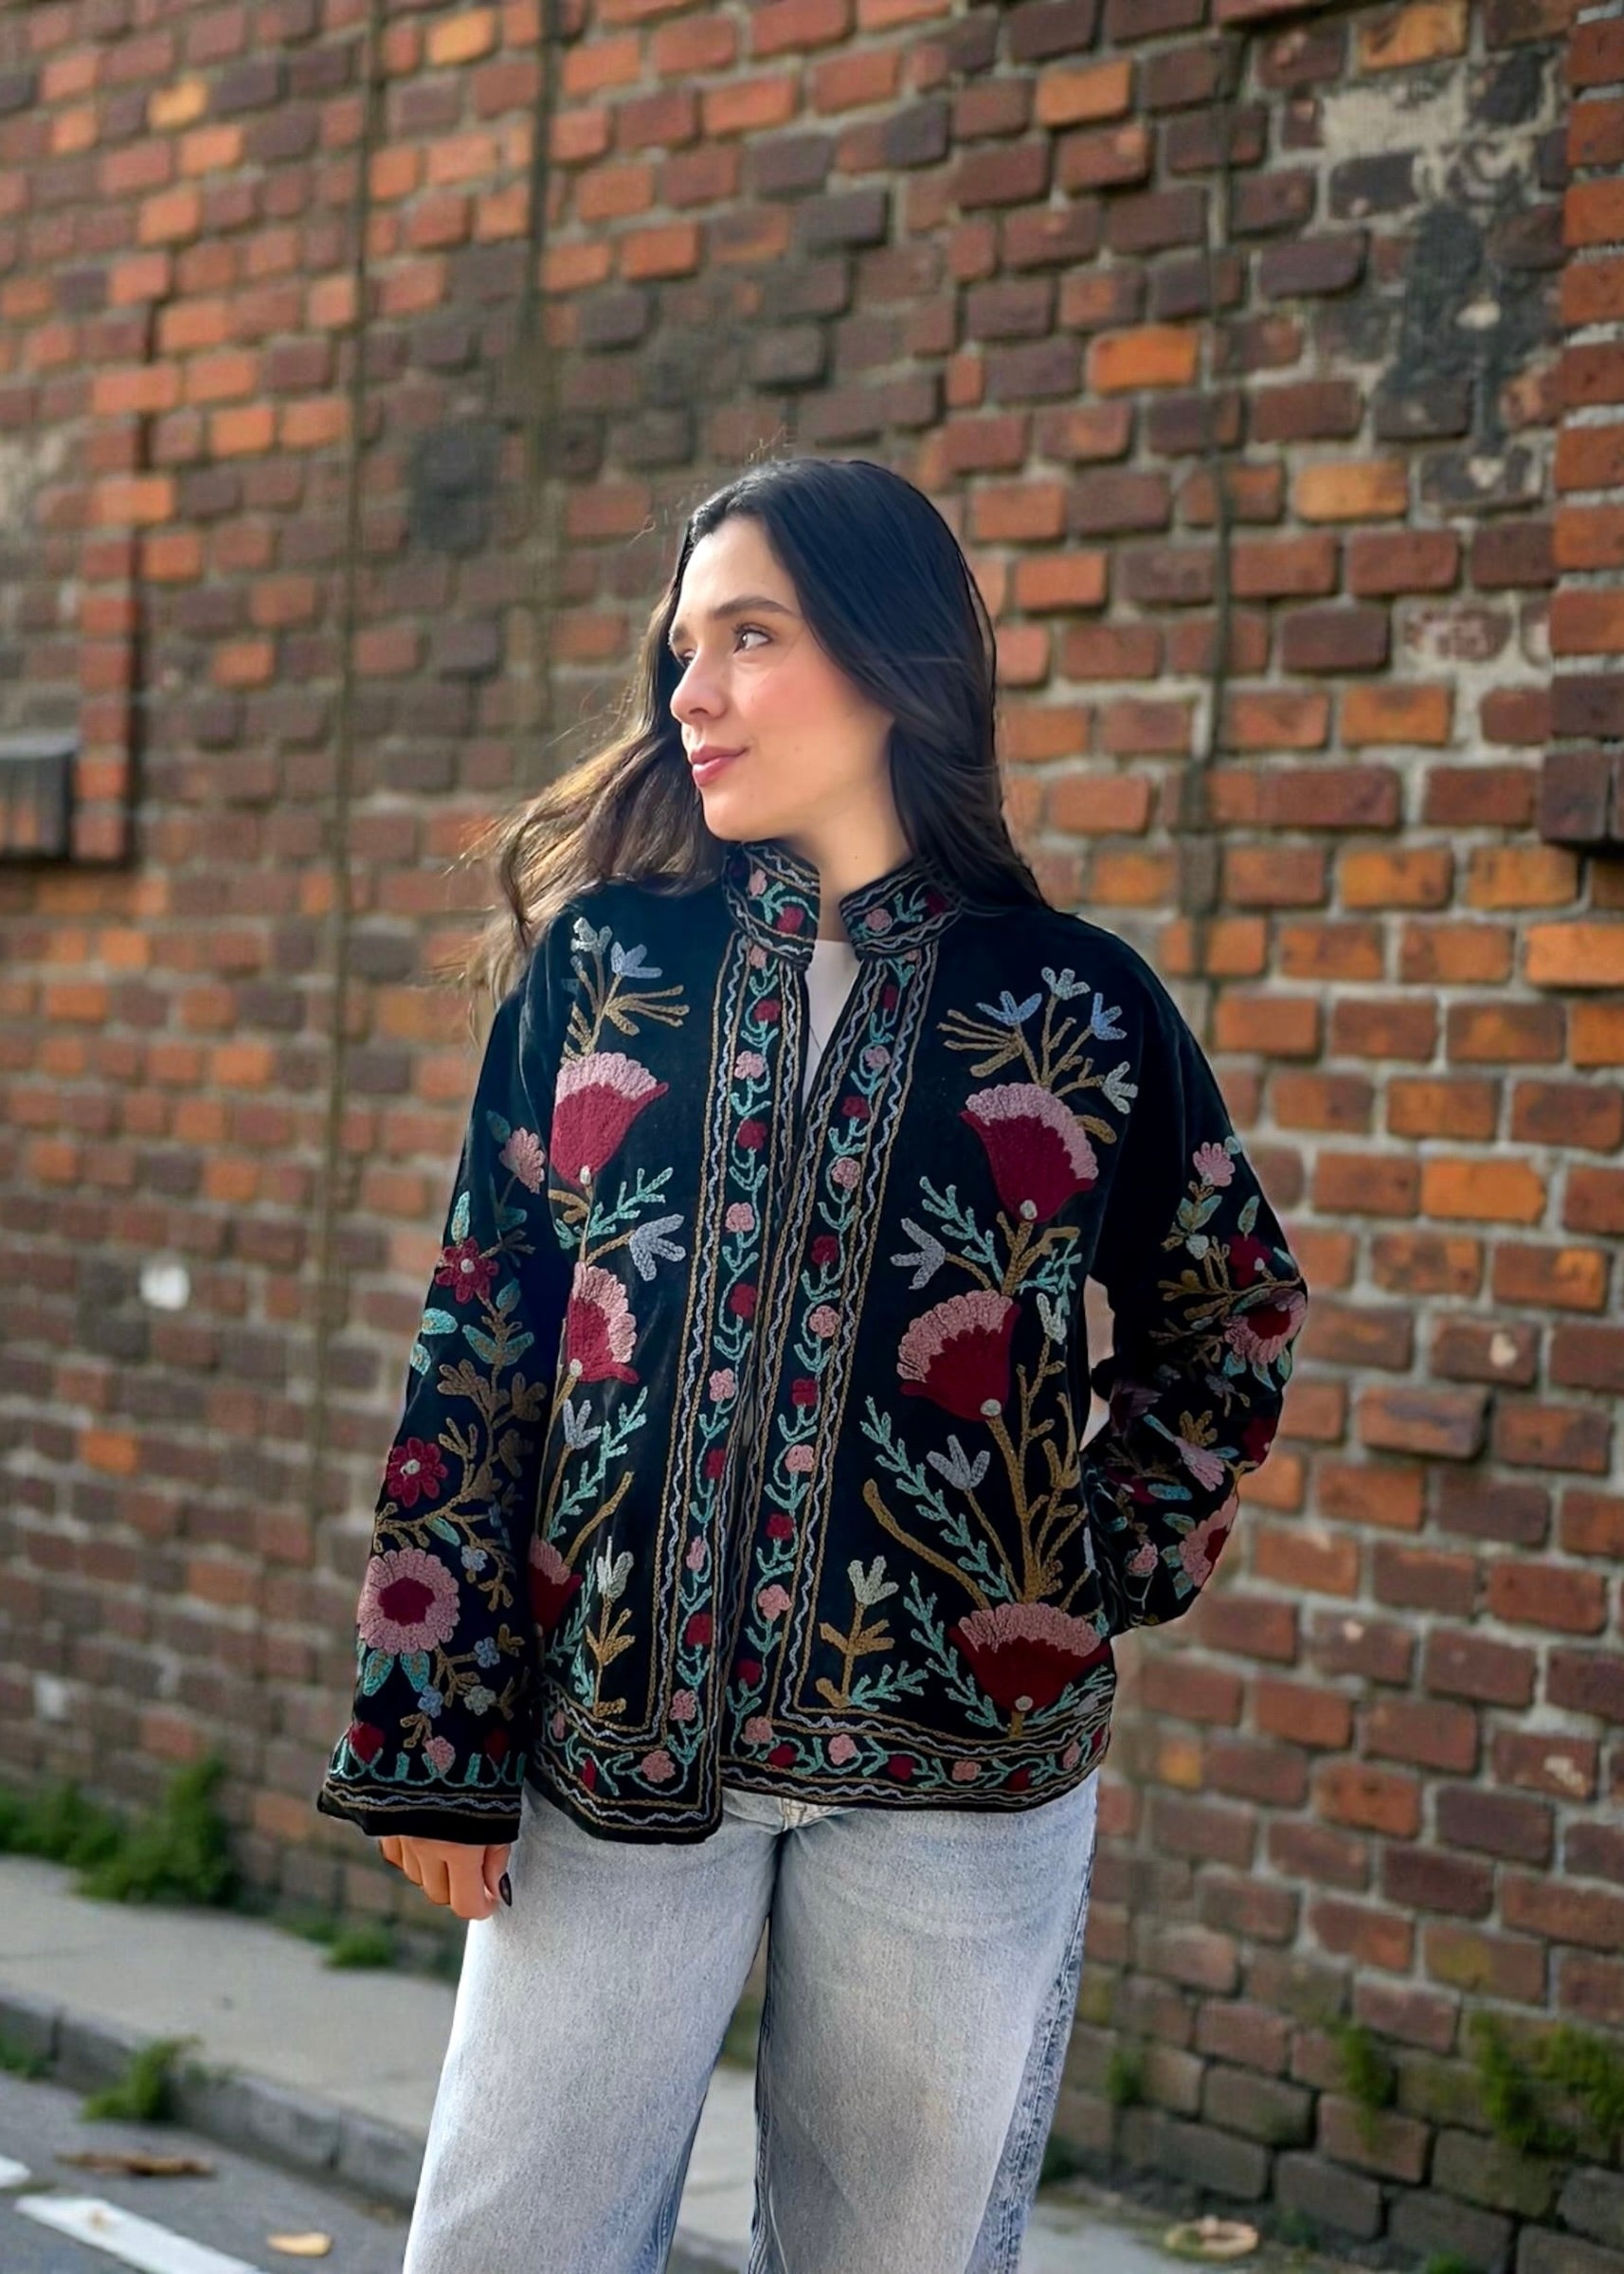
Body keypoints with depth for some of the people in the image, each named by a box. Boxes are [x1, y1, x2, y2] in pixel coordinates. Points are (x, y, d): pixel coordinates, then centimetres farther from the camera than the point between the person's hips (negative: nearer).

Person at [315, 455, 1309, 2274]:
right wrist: (430, 1737, -2)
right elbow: (478, 1344, 2)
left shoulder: (1076, 1008, 0)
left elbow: (1230, 1321, 14)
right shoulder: (600, 963, 3)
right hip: (611, 1735, 1)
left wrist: (1100, 1574, 1)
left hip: (961, 1778, -1)